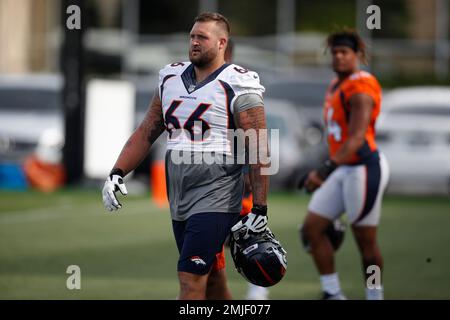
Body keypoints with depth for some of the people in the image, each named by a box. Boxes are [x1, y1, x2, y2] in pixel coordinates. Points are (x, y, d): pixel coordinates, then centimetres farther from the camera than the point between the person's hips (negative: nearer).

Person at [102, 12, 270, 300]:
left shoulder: (238, 86, -9)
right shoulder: (172, 79, 11)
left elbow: (259, 154, -10)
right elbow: (146, 133, 16)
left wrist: (260, 210, -13)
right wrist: (116, 174, 3)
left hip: (215, 198, -7)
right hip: (179, 198, 7)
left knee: (191, 281, -13)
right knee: (211, 281, 14)